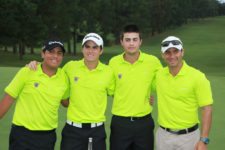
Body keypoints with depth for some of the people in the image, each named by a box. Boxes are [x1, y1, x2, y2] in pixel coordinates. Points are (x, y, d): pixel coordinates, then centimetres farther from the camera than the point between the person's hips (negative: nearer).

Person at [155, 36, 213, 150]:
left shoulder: (197, 76, -13)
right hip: (163, 135, 3)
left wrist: (204, 141, -16)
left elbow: (207, 109, -12)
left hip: (188, 136, -3)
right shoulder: (159, 74, -1)